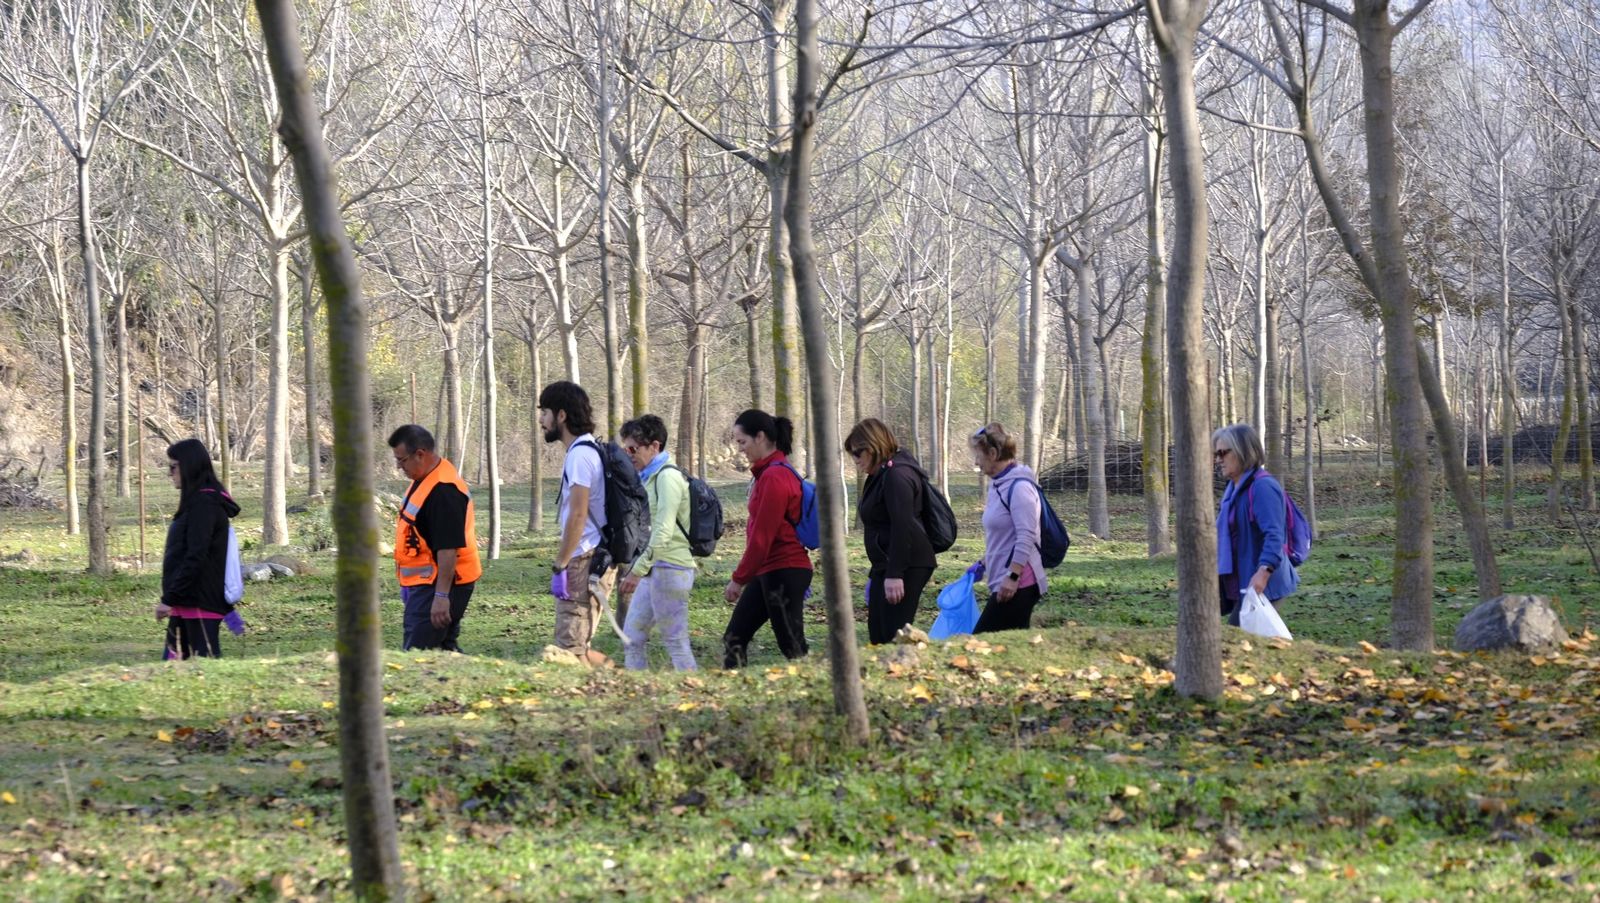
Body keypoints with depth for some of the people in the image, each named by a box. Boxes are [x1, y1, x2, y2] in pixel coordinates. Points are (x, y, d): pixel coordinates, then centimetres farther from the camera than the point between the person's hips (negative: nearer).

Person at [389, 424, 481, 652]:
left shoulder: (443, 490, -23)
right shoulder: (425, 479, 10)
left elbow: (448, 548, -27)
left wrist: (441, 595, -28)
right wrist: (407, 582, 25)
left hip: (440, 584, -11)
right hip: (425, 582, 11)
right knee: (445, 649, 13)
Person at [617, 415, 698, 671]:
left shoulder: (668, 477, -14)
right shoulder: (650, 477, 16)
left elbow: (664, 533, -22)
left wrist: (638, 570, -24)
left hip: (669, 569, -10)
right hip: (654, 570, 10)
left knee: (676, 641, -5)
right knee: (631, 638, 11)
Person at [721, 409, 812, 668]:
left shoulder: (775, 478, -17)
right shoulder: (767, 473, 13)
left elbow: (762, 536, -18)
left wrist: (739, 578, -13)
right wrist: (743, 576, 17)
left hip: (784, 573, -10)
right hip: (768, 571, 10)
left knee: (792, 646, -5)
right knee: (734, 639, 11)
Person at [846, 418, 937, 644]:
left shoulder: (897, 475, -16)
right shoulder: (881, 475, 17)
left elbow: (903, 527, -23)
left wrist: (894, 574, -26)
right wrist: (880, 571, 23)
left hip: (906, 566, -11)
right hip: (887, 566, 11)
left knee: (894, 636, -13)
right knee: (877, 635, 11)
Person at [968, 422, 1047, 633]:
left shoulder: (1019, 487, -14)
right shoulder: (998, 485, 15)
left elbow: (1026, 537, -20)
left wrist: (1012, 576, -23)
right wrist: (984, 564, 24)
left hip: (1017, 584, -9)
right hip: (1004, 582, 9)